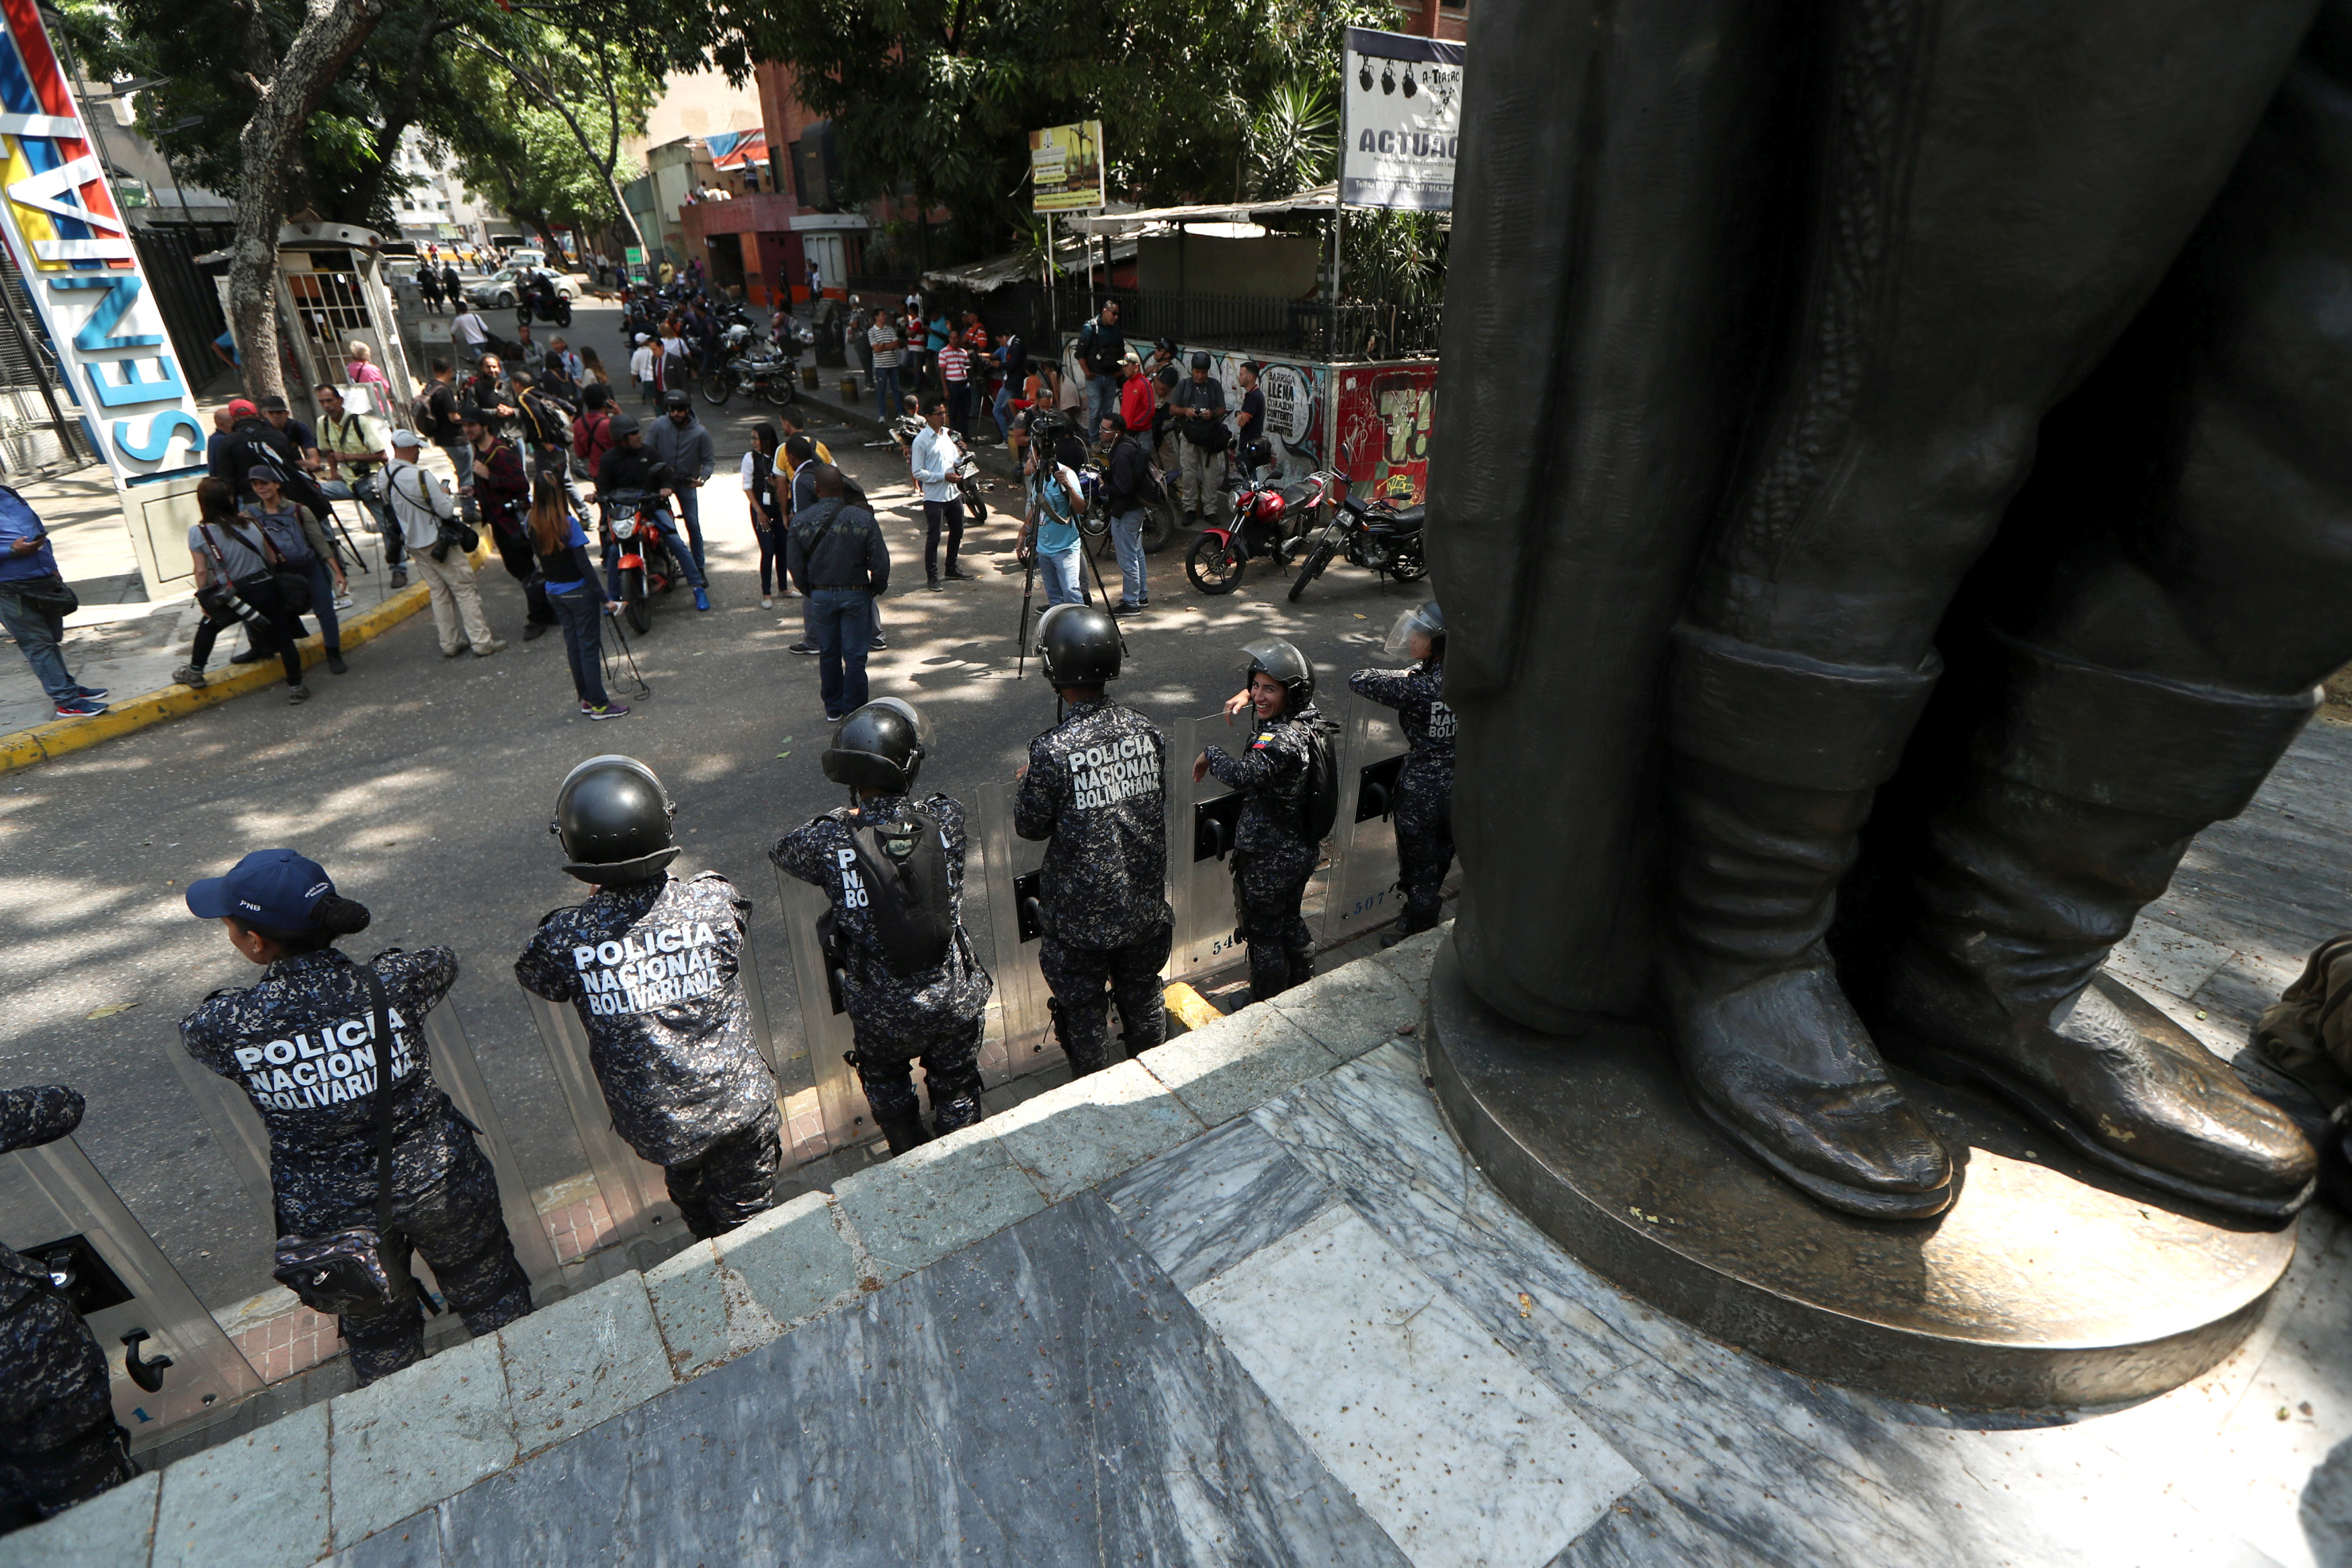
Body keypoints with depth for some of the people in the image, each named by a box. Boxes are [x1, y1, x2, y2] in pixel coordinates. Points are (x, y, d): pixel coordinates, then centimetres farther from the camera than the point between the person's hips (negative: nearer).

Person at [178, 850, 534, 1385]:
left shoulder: (226, 1024, -22)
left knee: (377, 1332, 27)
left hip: (332, 1217, 0)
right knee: (493, 1301, 25)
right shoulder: (393, 984, -22)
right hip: (439, 1183, 0)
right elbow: (442, 962, 3)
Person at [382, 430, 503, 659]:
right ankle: (482, 642, -2)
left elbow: (389, 505, 15)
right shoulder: (421, 477, -22)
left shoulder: (384, 476, 1)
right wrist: (444, 493, 1)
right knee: (465, 591, -1)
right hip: (439, 543, -7)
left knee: (439, 593, 15)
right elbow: (446, 511, -19)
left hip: (413, 544, 7)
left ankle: (450, 643, 18)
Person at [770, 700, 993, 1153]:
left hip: (882, 1014, 0)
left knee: (888, 1090, 31)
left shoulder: (833, 841, -23)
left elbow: (781, 851, 1)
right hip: (955, 1002, 1)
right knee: (956, 1091, 26)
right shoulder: (945, 822, -19)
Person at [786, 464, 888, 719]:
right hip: (855, 594, -2)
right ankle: (853, 710, 15)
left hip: (820, 595, 2)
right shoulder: (863, 519, -15)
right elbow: (881, 562, -12)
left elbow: (794, 565, -1)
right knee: (855, 655, 8)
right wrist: (876, 589, 7)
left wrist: (808, 592, 16)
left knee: (828, 653, 17)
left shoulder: (800, 521, -8)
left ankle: (833, 708, 28)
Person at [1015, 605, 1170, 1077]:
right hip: (1145, 905, 5)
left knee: (1082, 1012, 19)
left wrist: (1028, 783, 7)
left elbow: (1031, 826, -13)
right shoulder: (1146, 730, -11)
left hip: (1081, 917, -4)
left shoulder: (1051, 753, -27)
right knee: (1143, 1000, 26)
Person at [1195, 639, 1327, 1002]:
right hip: (1301, 850, 9)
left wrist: (1210, 754, -29)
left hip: (1268, 860, -9)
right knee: (1290, 923, 28)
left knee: (1263, 934, 12)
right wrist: (1245, 694, 7)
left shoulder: (1282, 740, -31)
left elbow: (1242, 775, -48)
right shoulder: (1307, 718, -3)